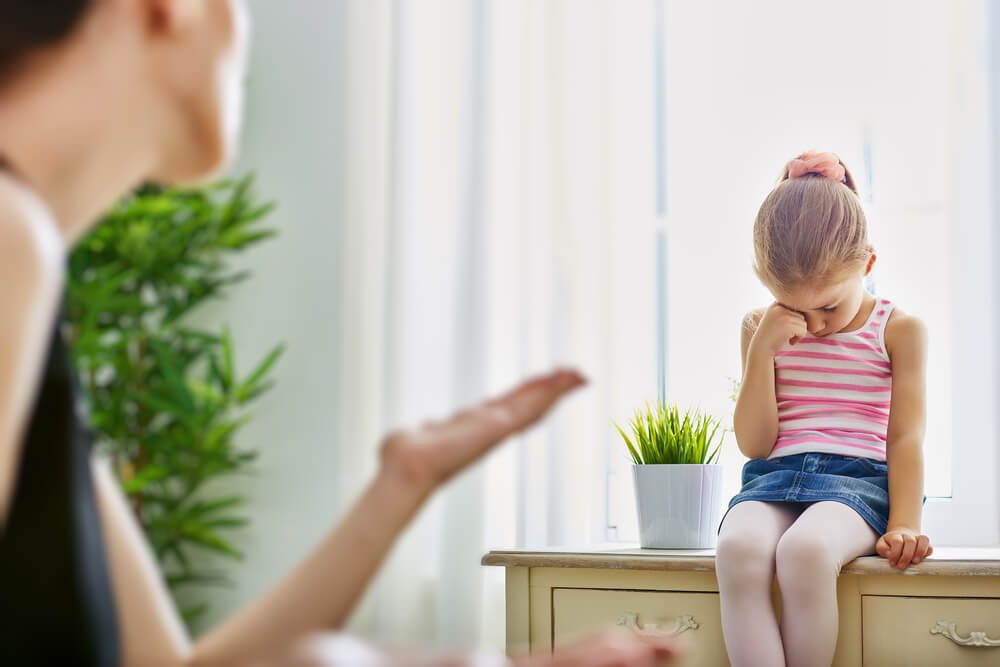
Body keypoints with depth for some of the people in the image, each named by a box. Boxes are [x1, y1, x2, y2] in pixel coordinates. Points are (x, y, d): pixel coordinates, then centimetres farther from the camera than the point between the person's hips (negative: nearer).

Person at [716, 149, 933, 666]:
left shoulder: (899, 331, 8)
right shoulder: (762, 331, 14)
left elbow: (905, 438, 3)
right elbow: (753, 443, 8)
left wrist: (903, 525, -13)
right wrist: (761, 352, -3)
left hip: (857, 476, -2)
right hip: (773, 477, 2)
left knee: (804, 549, -39)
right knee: (739, 548, -36)